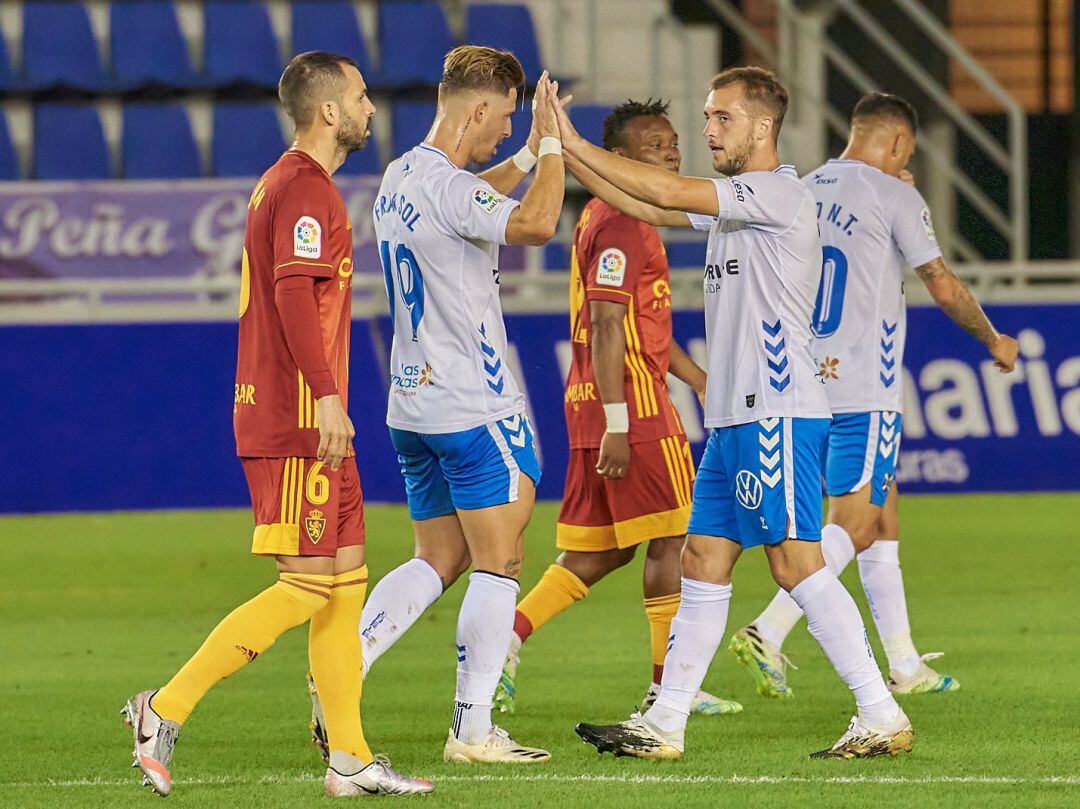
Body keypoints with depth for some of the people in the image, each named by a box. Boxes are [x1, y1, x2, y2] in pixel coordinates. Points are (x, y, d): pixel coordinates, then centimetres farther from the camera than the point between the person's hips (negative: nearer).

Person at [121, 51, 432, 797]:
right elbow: (294, 296, -23)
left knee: (347, 580, 8)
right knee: (309, 587, -10)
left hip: (297, 419, 10)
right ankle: (167, 709, -7)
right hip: (299, 420, -10)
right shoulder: (306, 189, -13)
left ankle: (350, 758, 8)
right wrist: (327, 396, -28)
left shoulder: (286, 183, 19)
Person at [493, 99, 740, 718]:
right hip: (633, 404, -10)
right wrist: (616, 424, -23)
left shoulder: (608, 217, 19)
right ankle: (669, 687, 2)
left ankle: (506, 637, 5)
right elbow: (606, 327, -20)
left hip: (593, 407, 10)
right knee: (672, 539, -2)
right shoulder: (622, 226, -14)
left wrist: (703, 381, 28)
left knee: (601, 548, 12)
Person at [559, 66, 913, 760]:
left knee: (796, 561, -13)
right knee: (704, 563, 8)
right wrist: (564, 152, 8)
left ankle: (883, 716, -11)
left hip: (779, 413, -10)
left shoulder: (779, 195, -11)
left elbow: (668, 193, -18)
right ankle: (664, 725, 10)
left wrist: (578, 145, -12)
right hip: (734, 417, 10)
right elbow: (647, 206, 19)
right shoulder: (733, 202, 19)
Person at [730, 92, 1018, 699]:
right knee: (854, 523, -8)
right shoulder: (894, 197, -7)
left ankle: (905, 665, 16)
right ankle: (768, 633, -23)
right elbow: (945, 287, -1)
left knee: (883, 514, 14)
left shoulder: (806, 192, 12)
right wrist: (995, 342, 14)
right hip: (866, 389, -8)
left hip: (814, 382, 8)